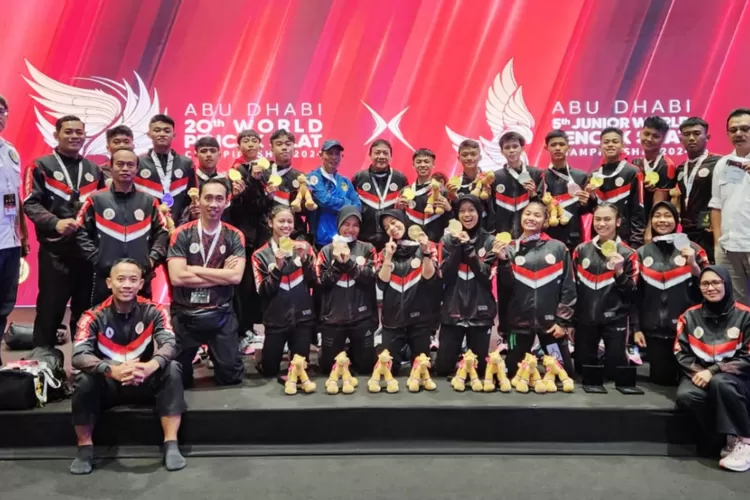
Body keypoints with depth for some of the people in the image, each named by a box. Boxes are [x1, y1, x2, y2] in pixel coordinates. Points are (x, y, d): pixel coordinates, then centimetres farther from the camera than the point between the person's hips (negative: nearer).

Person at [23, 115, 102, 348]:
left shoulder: (94, 170, 16)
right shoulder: (41, 166, 3)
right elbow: (30, 203, -5)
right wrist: (55, 223, -20)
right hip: (55, 250, -3)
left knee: (86, 310, 10)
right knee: (50, 309, 2)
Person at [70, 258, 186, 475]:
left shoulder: (153, 312, -8)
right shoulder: (94, 317, -11)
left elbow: (169, 344, -24)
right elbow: (78, 356, -25)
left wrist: (151, 366, -47)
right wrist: (112, 370, -45)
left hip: (145, 383, 1)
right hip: (108, 386, 0)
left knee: (172, 369, -27)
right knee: (84, 379, -31)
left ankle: (171, 445, -24)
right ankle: (85, 449, -12)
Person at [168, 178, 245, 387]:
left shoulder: (235, 236, -1)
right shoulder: (181, 234, -6)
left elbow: (235, 276, -15)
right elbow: (177, 277, -17)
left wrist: (193, 269, -14)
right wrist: (221, 275, -15)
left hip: (221, 316, 1)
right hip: (184, 315, 0)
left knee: (231, 376, 10)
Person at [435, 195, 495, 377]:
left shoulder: (489, 241, 3)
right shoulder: (448, 240, 3)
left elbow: (488, 277, -9)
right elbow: (445, 277, -7)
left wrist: (469, 247, -15)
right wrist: (457, 245, -14)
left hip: (480, 312, 0)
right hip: (452, 311, 0)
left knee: (480, 368, 5)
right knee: (443, 367, -1)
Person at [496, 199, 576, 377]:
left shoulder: (558, 248, 2)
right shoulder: (511, 249, 4)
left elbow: (568, 287, 0)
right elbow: (505, 287, -3)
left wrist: (563, 321, -4)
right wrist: (502, 261, -16)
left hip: (551, 322, -1)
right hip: (519, 322, 1)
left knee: (563, 371, 5)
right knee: (513, 371, 9)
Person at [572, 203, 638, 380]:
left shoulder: (628, 254, -2)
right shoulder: (581, 250, 6)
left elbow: (632, 293, -3)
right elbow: (572, 287, 9)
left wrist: (619, 271, -19)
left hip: (615, 321, -2)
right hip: (585, 320, 3)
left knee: (614, 371, -1)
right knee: (583, 369, 8)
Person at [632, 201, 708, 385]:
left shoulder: (692, 249, 1)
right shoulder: (642, 253, 7)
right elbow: (635, 294, 6)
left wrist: (693, 265, -16)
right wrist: (636, 328, 2)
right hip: (654, 330, 2)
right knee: (660, 378, 5)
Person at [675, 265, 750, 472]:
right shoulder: (690, 316, 5)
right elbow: (681, 353, 5)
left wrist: (713, 371, -18)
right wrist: (697, 372, -14)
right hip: (699, 374, 3)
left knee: (720, 383, -37)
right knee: (685, 396, -30)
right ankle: (729, 439, -12)